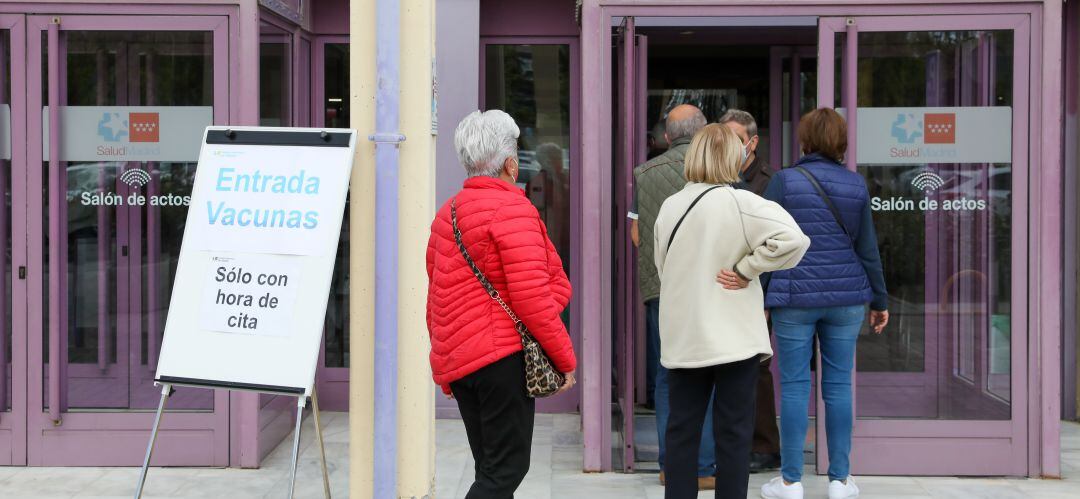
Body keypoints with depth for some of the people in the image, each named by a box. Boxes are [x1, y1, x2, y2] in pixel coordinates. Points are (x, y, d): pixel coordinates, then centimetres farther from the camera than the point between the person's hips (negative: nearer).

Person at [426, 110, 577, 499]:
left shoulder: (446, 214, 15)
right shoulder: (512, 209, -12)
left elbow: (436, 298, 20)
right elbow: (530, 295, -18)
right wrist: (565, 358, -9)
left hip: (454, 360, 9)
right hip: (502, 356, -9)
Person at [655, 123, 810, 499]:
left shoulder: (669, 207, 3)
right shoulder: (741, 203, -13)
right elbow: (793, 239, -24)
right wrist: (746, 270, -14)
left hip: (683, 337, 4)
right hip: (733, 337, -4)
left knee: (682, 429, 11)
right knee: (733, 432, 4)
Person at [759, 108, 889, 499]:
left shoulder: (785, 181, -4)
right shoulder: (856, 185, 4)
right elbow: (867, 248, 8)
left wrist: (758, 298, 3)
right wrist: (879, 299, 16)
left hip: (795, 295, -2)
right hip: (846, 296, 2)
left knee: (794, 386, 2)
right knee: (838, 385, 7)